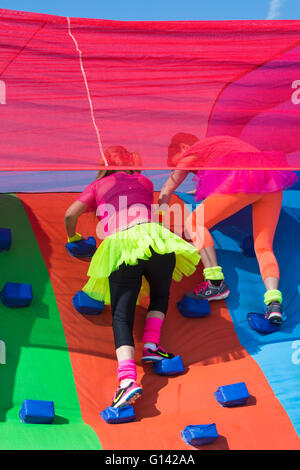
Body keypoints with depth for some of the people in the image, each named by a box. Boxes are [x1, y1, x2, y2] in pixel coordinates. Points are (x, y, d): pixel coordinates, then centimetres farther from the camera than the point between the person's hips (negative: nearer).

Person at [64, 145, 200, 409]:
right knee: (160, 297, 26)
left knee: (121, 316, -8)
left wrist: (73, 237, 36)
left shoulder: (98, 185, 26)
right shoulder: (145, 182, 30)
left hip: (116, 247, -1)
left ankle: (127, 377, -27)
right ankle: (151, 345, 4)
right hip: (150, 236, 1)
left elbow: (71, 215, 17)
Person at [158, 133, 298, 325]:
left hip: (244, 180, -7)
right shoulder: (219, 143, 35)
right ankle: (274, 303, -14)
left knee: (195, 223, 7)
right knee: (264, 247, 8)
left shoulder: (192, 152, 16)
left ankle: (216, 282, -5)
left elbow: (165, 194, 21)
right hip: (273, 181, 7)